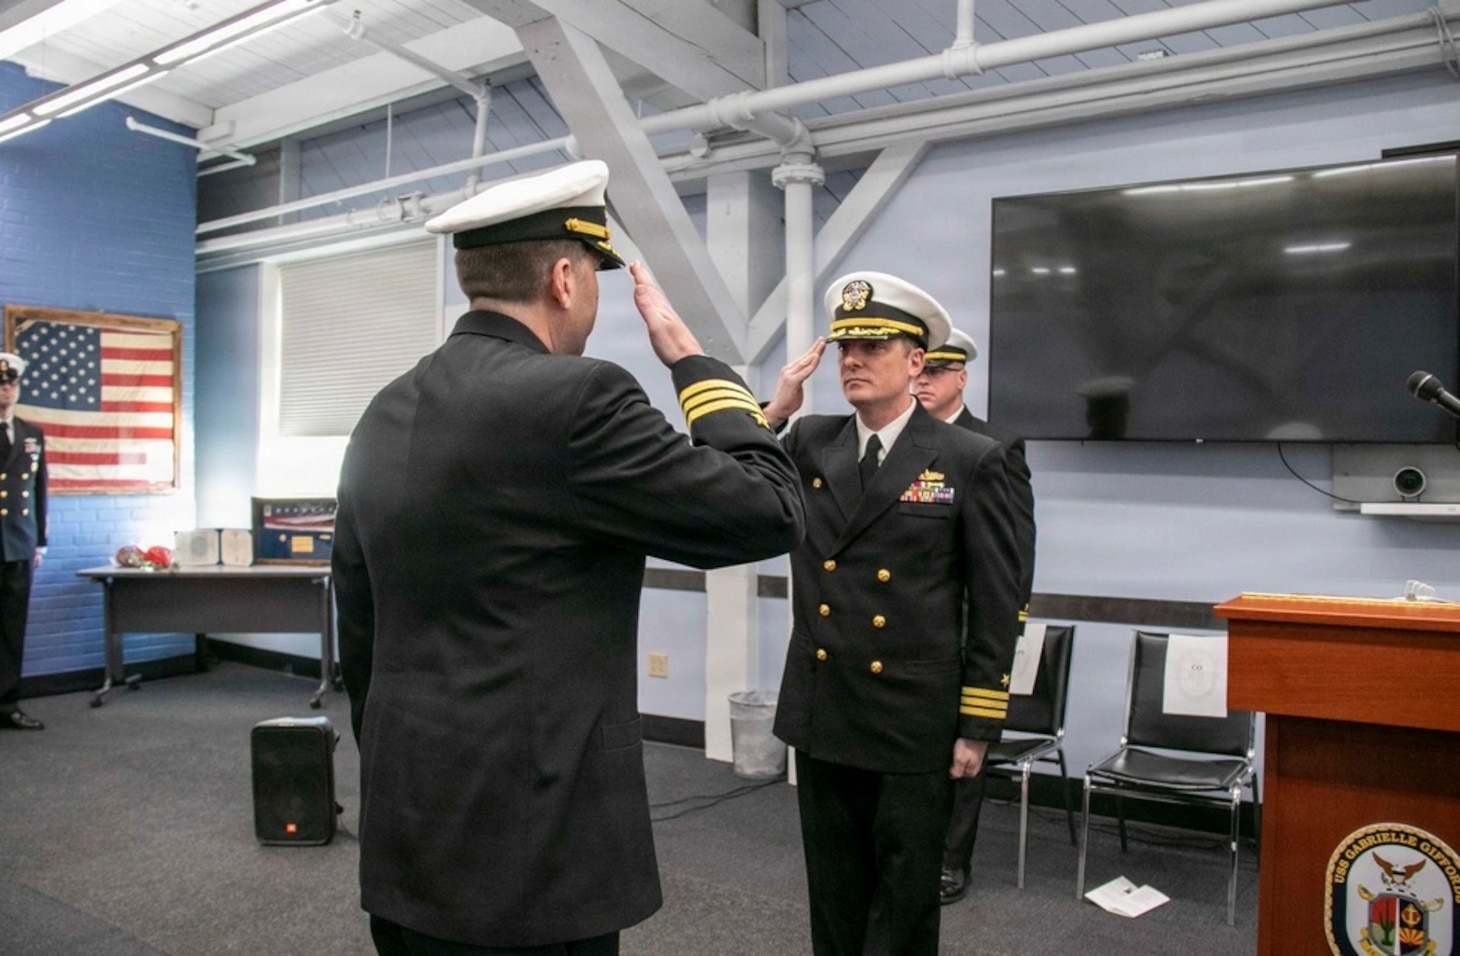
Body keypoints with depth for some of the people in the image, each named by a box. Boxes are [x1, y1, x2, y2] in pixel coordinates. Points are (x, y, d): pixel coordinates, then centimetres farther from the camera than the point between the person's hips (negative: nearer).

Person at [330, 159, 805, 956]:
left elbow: (358, 634, 13)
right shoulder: (572, 397, -18)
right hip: (526, 855, -8)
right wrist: (688, 355, -2)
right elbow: (770, 515, -12)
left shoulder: (384, 417, 6)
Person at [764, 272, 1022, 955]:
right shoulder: (809, 444, 5)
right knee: (834, 900, 18)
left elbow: (996, 606, -6)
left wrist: (978, 727, -7)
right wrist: (774, 411, -10)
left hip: (916, 726, -3)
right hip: (820, 720, 4)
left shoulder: (971, 461, -7)